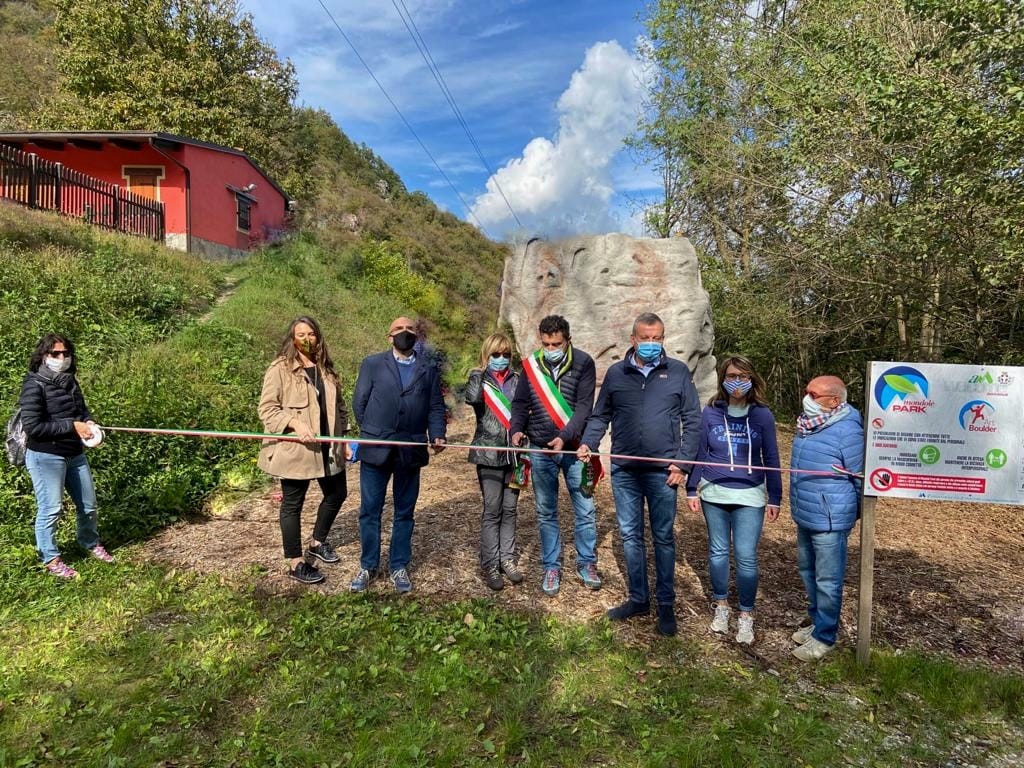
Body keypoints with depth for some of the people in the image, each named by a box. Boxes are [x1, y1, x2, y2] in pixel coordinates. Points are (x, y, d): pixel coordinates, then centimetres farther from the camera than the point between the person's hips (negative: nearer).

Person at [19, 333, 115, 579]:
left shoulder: (70, 381, 7)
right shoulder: (34, 385, -15)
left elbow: (82, 409, 19)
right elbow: (32, 427, -20)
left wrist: (89, 422, -4)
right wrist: (72, 426, -22)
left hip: (75, 454, 7)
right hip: (45, 457, -7)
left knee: (88, 504, 17)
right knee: (50, 509, 2)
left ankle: (91, 544, 38)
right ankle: (51, 559, 20)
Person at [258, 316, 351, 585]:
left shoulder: (326, 368, 10)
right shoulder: (280, 368, -9)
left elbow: (338, 406, 15)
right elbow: (266, 408, -12)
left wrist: (343, 438, 11)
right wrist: (295, 423, -25)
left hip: (327, 447, 7)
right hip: (294, 449, -7)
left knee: (337, 493, 18)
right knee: (293, 504, 7)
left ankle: (317, 543, 40)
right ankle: (296, 563, 21)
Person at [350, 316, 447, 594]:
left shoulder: (428, 369, 10)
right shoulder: (372, 364, 5)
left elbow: (436, 407, 6)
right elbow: (359, 402, 5)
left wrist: (437, 436, -8)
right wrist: (371, 433, 3)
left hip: (411, 451, 1)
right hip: (375, 449, -1)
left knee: (404, 512, 10)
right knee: (370, 510, 6)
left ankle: (399, 567, 23)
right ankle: (368, 566, 21)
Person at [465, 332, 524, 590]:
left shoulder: (516, 379, 8)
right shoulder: (479, 378, -1)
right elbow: (472, 398, -25)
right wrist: (479, 371, -11)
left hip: (513, 452, 3)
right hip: (489, 452, -3)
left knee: (509, 508, 10)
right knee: (492, 510, -1)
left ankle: (507, 559, 21)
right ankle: (489, 565, 9)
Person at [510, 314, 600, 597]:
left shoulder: (583, 363, -6)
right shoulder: (531, 364, 1)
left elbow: (584, 406, -13)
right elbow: (521, 402, 5)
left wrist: (565, 437, -25)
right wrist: (516, 428, -14)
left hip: (573, 448, -2)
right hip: (540, 450, 2)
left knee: (585, 509, 6)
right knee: (546, 512, 10)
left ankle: (587, 564, 25)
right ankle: (551, 568, 24)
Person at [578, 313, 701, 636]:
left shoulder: (678, 372, 0)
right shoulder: (615, 373, 5)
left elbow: (692, 420, 1)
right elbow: (600, 415, 10)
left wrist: (683, 463, -6)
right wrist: (588, 443, -6)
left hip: (662, 472, -2)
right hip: (624, 470, 2)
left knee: (663, 538, 9)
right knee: (630, 535, 11)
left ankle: (666, 604, 23)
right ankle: (638, 599, 27)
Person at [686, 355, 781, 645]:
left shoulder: (762, 415, -3)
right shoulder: (710, 413, -1)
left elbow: (771, 458, 3)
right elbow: (699, 453, 5)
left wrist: (774, 498, 4)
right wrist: (692, 490, 5)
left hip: (750, 496, -1)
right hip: (714, 494, 2)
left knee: (746, 556, -2)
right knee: (718, 551, 12)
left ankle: (746, 615, 15)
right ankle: (721, 606, 29)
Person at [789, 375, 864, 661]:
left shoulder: (847, 432, -21)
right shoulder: (808, 424, 5)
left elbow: (862, 479, -12)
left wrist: (853, 514, 1)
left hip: (829, 521, -9)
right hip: (804, 517, 9)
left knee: (827, 581, 5)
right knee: (808, 572, 21)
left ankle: (824, 636, 20)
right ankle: (817, 622, 38)